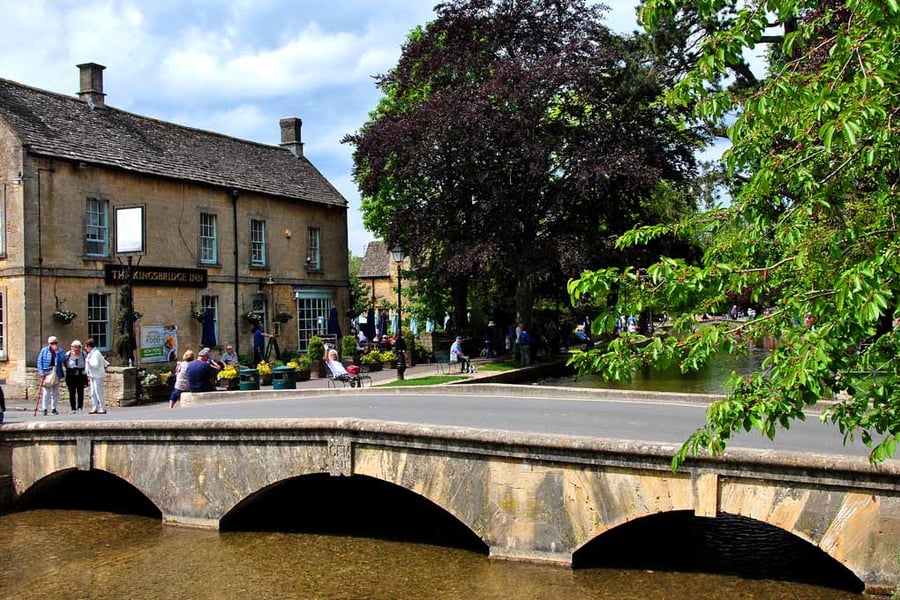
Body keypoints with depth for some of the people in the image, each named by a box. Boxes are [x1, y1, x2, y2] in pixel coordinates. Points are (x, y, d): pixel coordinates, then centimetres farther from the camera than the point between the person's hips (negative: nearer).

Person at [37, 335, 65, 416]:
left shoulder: (59, 351, 8)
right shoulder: (44, 350, 3)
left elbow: (63, 359, -8)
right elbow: (40, 361, 1)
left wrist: (57, 351, -12)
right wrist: (41, 371, -8)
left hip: (56, 373, 3)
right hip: (47, 373, -3)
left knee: (55, 392, 7)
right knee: (46, 392, -6)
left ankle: (53, 408, 16)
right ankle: (45, 409, -1)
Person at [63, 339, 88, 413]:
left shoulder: (83, 354, 3)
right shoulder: (68, 354, 1)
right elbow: (65, 363, 14)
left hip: (81, 376, 0)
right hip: (71, 376, 0)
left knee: (80, 392, -1)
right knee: (72, 393, 1)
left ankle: (80, 407, 8)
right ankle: (73, 408, 6)